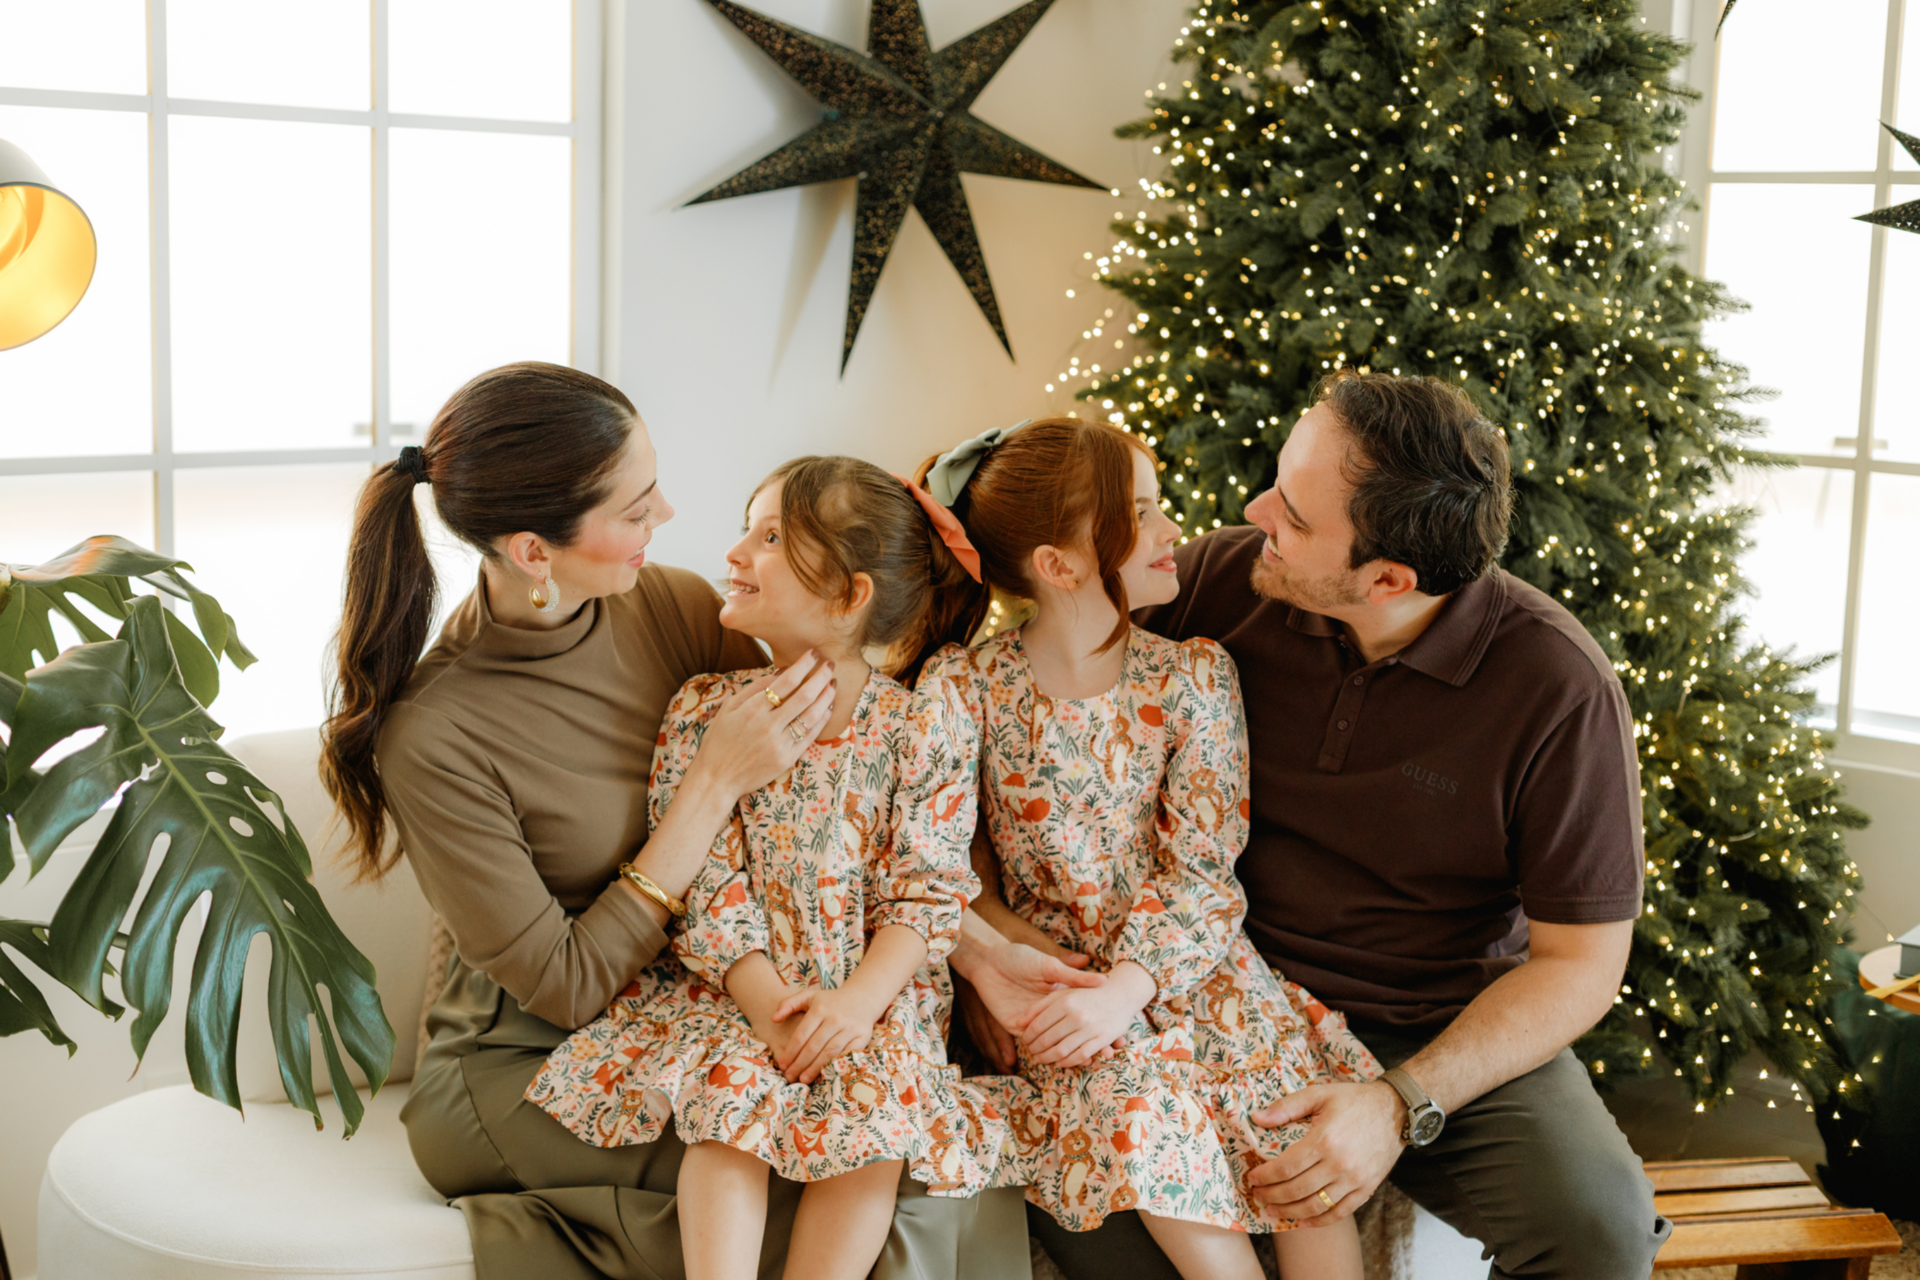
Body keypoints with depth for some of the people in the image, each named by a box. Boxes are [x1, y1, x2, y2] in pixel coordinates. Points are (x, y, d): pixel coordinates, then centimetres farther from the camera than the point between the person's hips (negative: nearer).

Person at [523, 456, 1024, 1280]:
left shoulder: (924, 721, -7)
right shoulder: (704, 713, -3)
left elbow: (928, 891, -7)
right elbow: (706, 885, -7)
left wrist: (862, 998, -23)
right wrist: (768, 1003, -20)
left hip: (872, 994, 0)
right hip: (732, 987, 1)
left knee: (880, 1101, -26)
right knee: (727, 1086, -27)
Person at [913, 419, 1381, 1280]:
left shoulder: (1192, 676, -2)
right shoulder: (965, 688, -5)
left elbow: (1199, 868, -7)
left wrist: (1125, 988, -19)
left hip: (1190, 962, 1)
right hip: (1056, 975, -1)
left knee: (1303, 1117, -22)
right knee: (1136, 1110, -29)